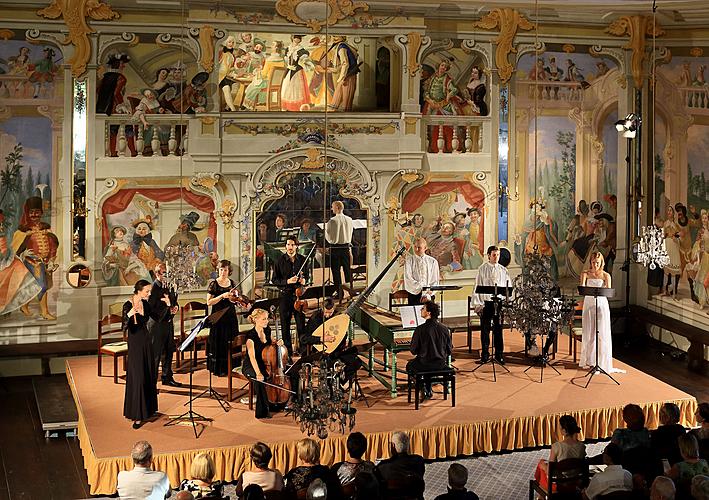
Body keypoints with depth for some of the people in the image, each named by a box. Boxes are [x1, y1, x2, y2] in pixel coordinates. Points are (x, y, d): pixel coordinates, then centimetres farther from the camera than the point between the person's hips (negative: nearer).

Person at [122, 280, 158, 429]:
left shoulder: (145, 303, 4)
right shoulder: (128, 305, -17)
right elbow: (125, 328, -26)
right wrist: (129, 315, -43)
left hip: (146, 341, 8)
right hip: (135, 343, -7)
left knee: (149, 376, 14)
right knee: (138, 378, -8)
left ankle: (147, 409, 29)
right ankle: (137, 416, -4)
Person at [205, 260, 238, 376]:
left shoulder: (232, 283, 9)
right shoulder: (214, 284, -6)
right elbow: (209, 302, -13)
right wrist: (222, 296, -22)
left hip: (231, 317, 5)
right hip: (218, 317, -5)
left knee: (231, 342, 6)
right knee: (219, 343, -1)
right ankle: (218, 369, 7)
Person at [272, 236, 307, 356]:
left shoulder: (302, 259, 6)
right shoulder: (280, 260, -2)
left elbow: (306, 275, 19)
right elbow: (274, 279, -1)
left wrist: (304, 280, -4)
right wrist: (287, 281, -16)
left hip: (299, 294, 1)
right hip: (285, 295, -1)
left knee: (301, 323, 0)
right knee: (285, 324, 4)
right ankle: (288, 350, 13)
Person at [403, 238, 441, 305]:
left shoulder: (433, 261, 9)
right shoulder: (409, 260, 6)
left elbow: (435, 282, 6)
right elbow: (408, 279, -4)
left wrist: (428, 295, -10)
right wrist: (422, 290, -16)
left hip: (428, 296, 1)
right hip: (414, 294, -1)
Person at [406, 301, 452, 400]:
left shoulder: (420, 329, -18)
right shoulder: (444, 328, -6)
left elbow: (413, 350, -11)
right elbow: (449, 350, 0)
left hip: (425, 364, -4)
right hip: (441, 364, 4)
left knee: (409, 365, 28)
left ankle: (424, 390, 18)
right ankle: (428, 390, 36)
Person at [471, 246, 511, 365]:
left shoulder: (503, 270, 8)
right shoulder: (482, 269, 2)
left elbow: (508, 287, 10)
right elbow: (477, 287, 0)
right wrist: (478, 304, -7)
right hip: (486, 302, -1)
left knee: (498, 329, 5)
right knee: (485, 330, 2)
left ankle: (499, 355, 14)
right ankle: (485, 355, 11)